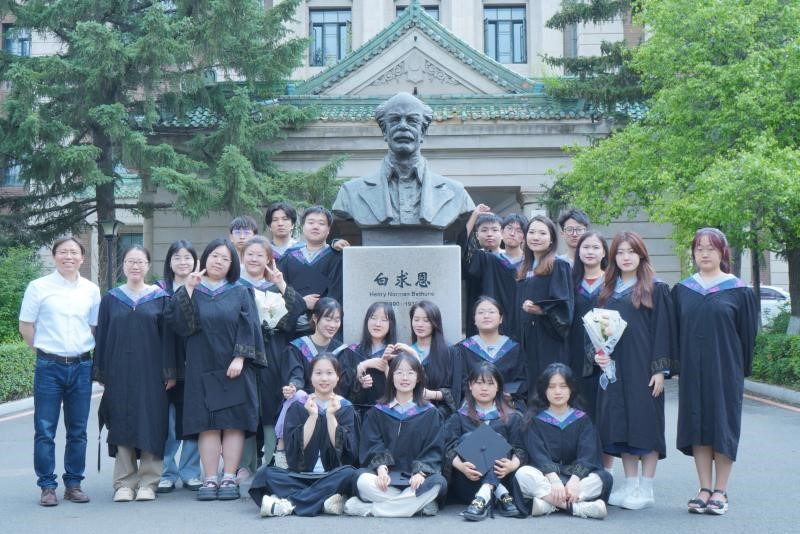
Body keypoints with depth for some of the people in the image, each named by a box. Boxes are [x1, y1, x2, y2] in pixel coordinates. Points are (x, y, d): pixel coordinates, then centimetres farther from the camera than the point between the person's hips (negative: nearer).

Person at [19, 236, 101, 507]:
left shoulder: (91, 290, 6)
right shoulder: (39, 287, -2)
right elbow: (25, 326, 3)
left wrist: (84, 351, 8)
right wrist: (43, 349, 2)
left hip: (81, 366, 3)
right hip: (49, 367, -2)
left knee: (78, 430, 8)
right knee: (45, 430, 0)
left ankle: (73, 484, 18)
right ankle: (47, 486, 8)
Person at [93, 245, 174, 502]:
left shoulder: (160, 298, 5)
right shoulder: (111, 299, 9)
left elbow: (167, 336, 2)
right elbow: (102, 336, 9)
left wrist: (169, 372, -4)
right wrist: (101, 373, 3)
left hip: (150, 371, -1)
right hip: (119, 372, 1)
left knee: (150, 424, -1)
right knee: (122, 426, 2)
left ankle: (148, 482, 7)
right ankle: (124, 483, 9)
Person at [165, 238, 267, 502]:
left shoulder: (240, 293, 9)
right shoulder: (190, 291, 11)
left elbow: (248, 327, 0)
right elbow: (180, 324, -4)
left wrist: (239, 357, -11)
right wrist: (188, 290, -10)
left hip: (233, 368, 0)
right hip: (202, 368, 1)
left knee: (233, 423, -3)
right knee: (207, 425, -2)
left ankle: (229, 479, 1)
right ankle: (210, 480, 2)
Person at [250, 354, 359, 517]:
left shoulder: (345, 408, 7)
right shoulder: (298, 407, 9)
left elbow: (344, 448, -6)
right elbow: (294, 448, -5)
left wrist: (331, 415, -13)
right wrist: (312, 416, -12)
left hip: (332, 477, -1)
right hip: (300, 476, 1)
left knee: (349, 473, -33)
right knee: (265, 473, -23)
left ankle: (289, 503, -34)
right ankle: (324, 501, -35)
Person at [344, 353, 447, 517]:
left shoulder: (430, 413, 12)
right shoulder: (377, 412, 15)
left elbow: (433, 448, 4)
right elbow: (371, 444, 3)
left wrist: (421, 471, -17)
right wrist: (381, 467, -18)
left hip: (417, 474, 0)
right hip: (386, 473, 0)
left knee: (437, 482, -35)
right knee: (363, 480, -32)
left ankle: (367, 508, -30)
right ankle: (419, 504, -26)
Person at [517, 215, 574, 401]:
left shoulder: (558, 266, -4)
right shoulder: (523, 269, 17)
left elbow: (564, 304, -12)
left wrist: (542, 310, -25)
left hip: (550, 339, -7)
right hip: (528, 339, 7)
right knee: (532, 384, 6)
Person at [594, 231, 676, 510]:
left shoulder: (655, 289, -1)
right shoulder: (608, 290, 14)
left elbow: (663, 329, -6)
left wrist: (660, 369, -12)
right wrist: (598, 354, 0)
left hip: (643, 367, -5)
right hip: (613, 366, 5)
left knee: (645, 421, -3)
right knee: (620, 423, 5)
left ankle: (646, 489, 4)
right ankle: (630, 484, 14)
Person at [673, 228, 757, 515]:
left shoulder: (738, 290, 1)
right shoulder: (682, 290, 8)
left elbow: (748, 332, 1)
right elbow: (674, 330, 8)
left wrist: (742, 368, -2)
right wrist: (677, 365, 0)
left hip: (725, 369, -2)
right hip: (692, 370, 3)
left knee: (723, 425, 0)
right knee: (697, 425, 3)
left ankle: (721, 491, 8)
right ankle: (705, 489, 11)